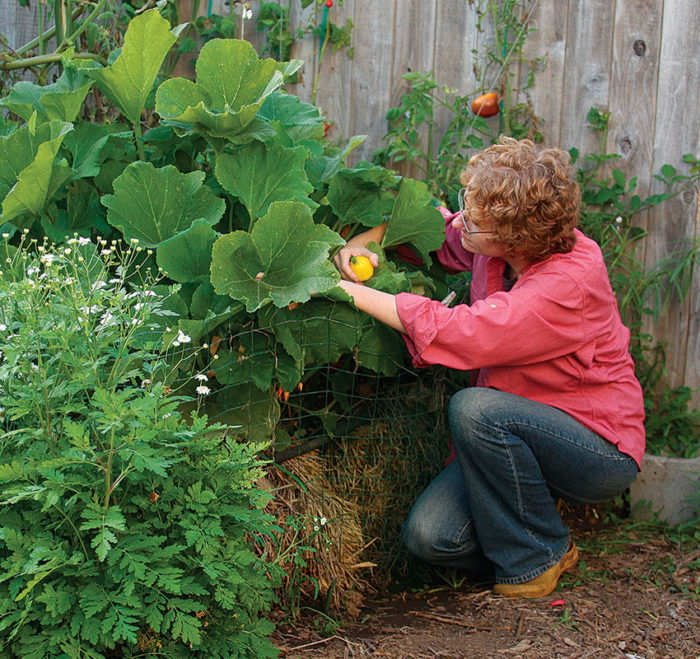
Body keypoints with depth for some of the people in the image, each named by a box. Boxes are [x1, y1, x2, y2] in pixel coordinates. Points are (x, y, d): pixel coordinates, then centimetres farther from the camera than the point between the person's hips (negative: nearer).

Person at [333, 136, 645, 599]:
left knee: (474, 408, -33)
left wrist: (348, 291, -28)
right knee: (430, 537, -15)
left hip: (602, 450, -6)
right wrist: (368, 239, -6)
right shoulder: (496, 241, -6)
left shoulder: (569, 283, -29)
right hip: (519, 437, 6)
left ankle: (540, 554, -11)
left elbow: (458, 334, -34)